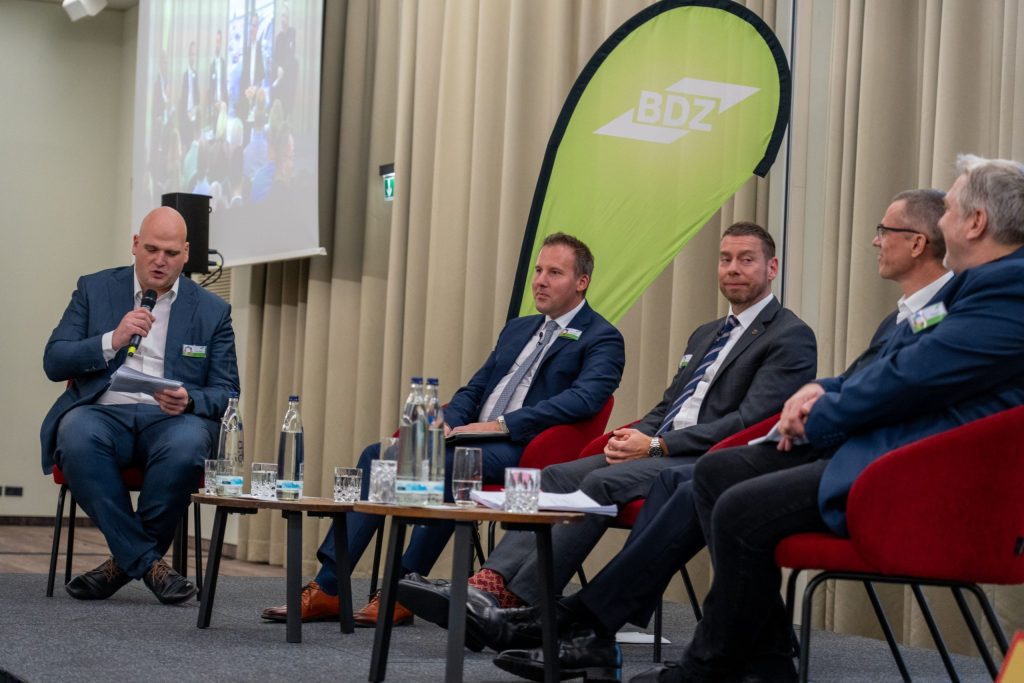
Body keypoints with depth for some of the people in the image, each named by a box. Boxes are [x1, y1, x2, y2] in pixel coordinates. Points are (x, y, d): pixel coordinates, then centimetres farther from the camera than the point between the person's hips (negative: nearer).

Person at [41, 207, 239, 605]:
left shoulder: (212, 311, 13)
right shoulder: (94, 290, 13)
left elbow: (226, 392, 9)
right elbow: (54, 363, 6)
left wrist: (188, 402, -14)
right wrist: (112, 340, -11)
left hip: (171, 419, 0)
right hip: (103, 413, 0)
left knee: (187, 444, -36)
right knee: (77, 435, -36)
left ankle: (126, 560, -18)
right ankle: (147, 564, -27)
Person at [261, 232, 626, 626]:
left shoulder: (601, 339, 0)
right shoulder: (518, 329, 25)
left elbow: (585, 397, -17)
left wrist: (501, 425, -22)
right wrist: (447, 423, 1)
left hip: (521, 449, -8)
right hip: (472, 439, 8)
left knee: (443, 465, -35)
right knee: (377, 456, -12)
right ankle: (326, 588, -17)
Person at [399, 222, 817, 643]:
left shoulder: (791, 337, -1)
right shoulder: (706, 334, 27)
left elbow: (749, 421, -12)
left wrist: (656, 446, -15)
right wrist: (633, 436, 2)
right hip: (660, 452, 8)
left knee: (603, 482, -30)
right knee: (557, 476, -14)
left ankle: (516, 602, -34)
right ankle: (491, 581, -30)